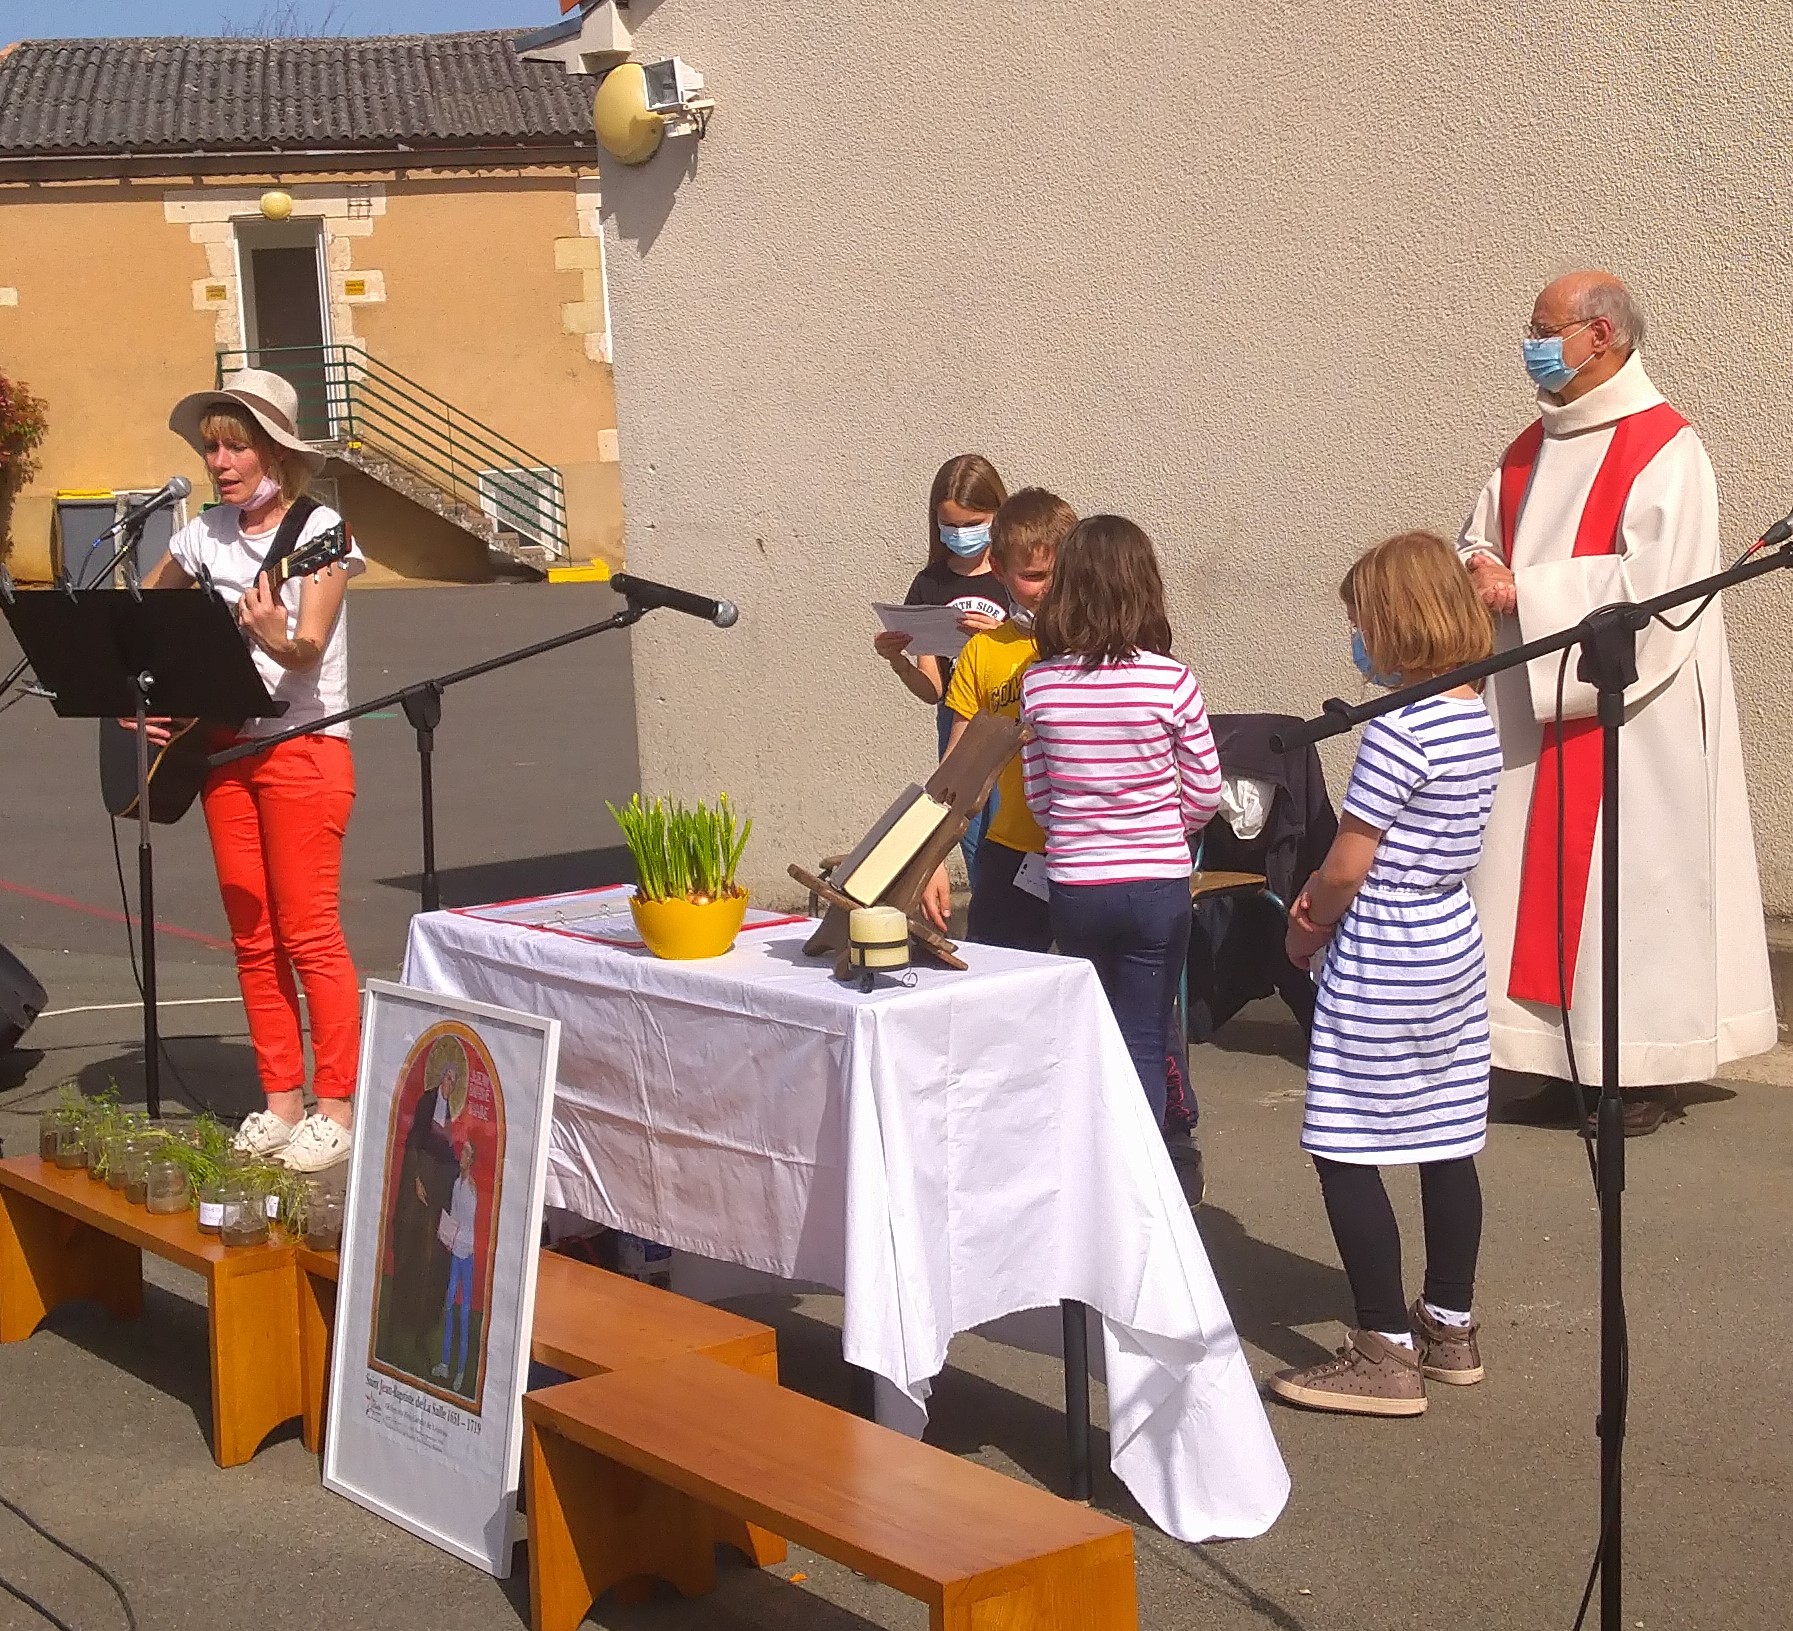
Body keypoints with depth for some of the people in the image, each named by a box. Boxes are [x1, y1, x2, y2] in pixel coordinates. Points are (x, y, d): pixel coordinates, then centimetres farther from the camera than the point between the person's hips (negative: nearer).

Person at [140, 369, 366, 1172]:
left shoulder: (319, 529, -9)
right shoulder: (206, 534, 8)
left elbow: (309, 650, -21)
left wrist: (278, 637, -42)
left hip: (304, 747, -6)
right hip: (225, 747, 6)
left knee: (309, 935, -7)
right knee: (252, 938, 7)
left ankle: (334, 1111, -1)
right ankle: (281, 1102, 15)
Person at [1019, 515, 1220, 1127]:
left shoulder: (1038, 685, -5)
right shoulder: (1170, 681, -12)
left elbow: (1037, 794, 3)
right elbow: (1204, 794, -3)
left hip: (1073, 885, 3)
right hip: (1156, 885, -2)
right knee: (1144, 1045, 6)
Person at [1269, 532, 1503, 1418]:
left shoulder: (1398, 731, -21)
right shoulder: (1479, 721, 8)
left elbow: (1348, 865, -17)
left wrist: (1307, 931, 1)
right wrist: (1327, 891, 5)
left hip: (1382, 965, -10)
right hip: (1454, 948, 10)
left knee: (1344, 1152, -2)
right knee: (1448, 1144, 15)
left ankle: (1385, 1354, 1)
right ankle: (1450, 1328, 26)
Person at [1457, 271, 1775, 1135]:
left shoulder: (1663, 449, -10)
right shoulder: (1531, 449, 15)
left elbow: (1651, 581, -20)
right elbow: (1480, 547, 15)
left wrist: (1522, 592, -18)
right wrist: (1476, 574, -9)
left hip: (1627, 715, -8)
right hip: (1532, 706, 8)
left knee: (1633, 880, -3)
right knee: (1535, 876, 7)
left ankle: (1645, 1072, 4)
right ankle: (1549, 1051, 13)